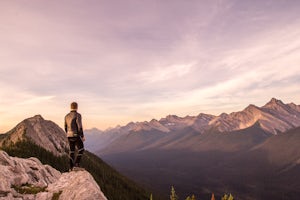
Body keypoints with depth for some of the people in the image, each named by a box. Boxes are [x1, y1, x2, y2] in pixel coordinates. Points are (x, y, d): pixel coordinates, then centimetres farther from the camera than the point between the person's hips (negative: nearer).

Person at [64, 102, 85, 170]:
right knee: (81, 149, 6)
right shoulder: (78, 115, -13)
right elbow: (79, 127, -18)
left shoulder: (67, 116, 9)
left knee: (72, 151, 12)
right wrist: (82, 136, -11)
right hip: (76, 135, -6)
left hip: (69, 136, 7)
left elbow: (66, 127, 15)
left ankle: (72, 167, 13)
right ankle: (76, 163, -5)